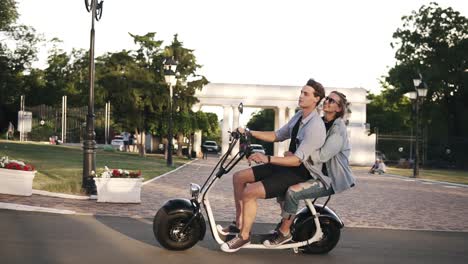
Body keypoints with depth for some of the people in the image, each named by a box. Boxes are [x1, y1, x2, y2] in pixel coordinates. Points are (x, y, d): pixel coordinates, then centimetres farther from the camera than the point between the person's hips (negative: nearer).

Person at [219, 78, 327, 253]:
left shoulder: (315, 127, -23)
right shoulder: (299, 116, 7)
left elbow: (298, 160, -28)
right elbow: (277, 136, 14)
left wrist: (268, 159, -35)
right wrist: (249, 133, 6)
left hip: (302, 172, -9)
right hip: (291, 164, 9)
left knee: (249, 192, -23)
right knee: (239, 177, 3)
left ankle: (244, 235, -3)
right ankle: (239, 224, 16)